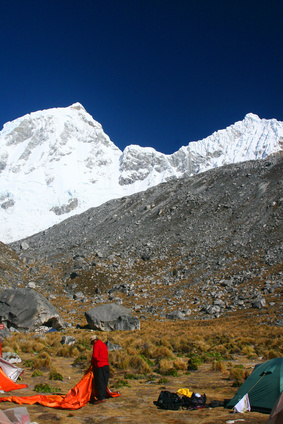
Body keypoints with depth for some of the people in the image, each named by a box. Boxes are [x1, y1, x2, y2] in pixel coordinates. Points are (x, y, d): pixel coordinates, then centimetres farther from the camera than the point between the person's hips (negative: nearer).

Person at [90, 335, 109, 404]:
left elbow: (95, 356, -16)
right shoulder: (103, 344, 19)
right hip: (106, 365, 9)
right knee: (104, 382, 10)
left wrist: (92, 363, 2)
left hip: (100, 366, -9)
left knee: (100, 382, -6)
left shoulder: (96, 345, -7)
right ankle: (103, 396, 14)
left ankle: (101, 398, -7)